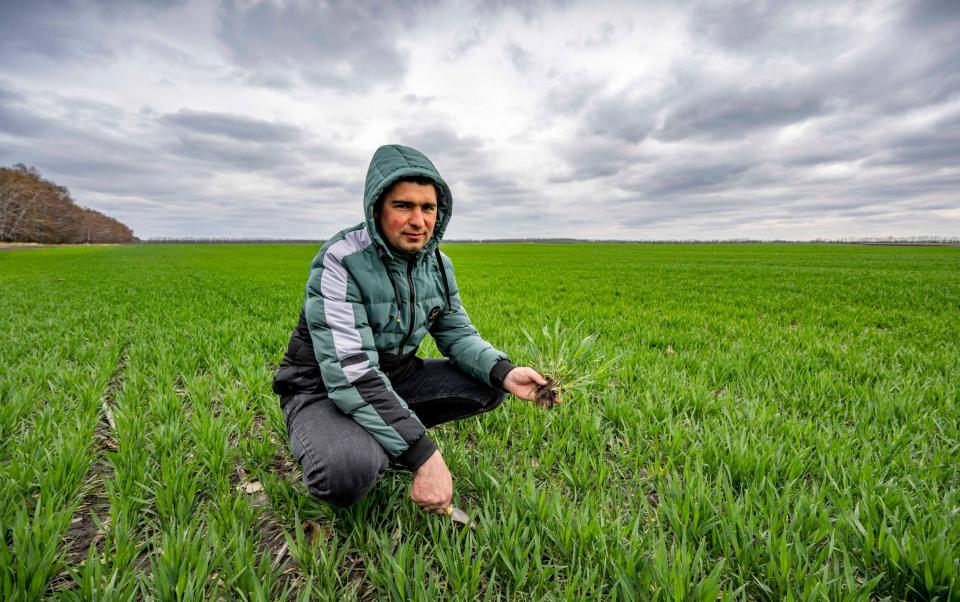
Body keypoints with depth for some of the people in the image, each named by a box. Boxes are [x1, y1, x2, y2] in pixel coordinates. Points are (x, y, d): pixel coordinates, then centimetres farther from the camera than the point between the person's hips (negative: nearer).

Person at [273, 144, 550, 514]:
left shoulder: (437, 264, -4)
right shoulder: (340, 263, -25)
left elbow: (457, 334, 0)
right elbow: (351, 374, -32)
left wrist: (504, 372, -21)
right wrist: (423, 455, -35)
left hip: (395, 379, 6)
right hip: (324, 391, -6)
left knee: (490, 383, -7)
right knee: (349, 470, -37)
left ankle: (393, 433, 1)